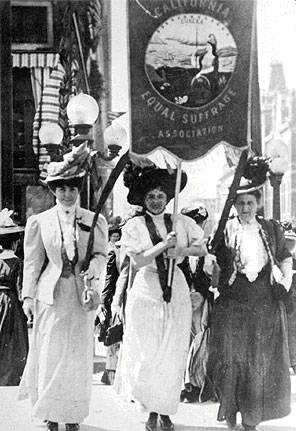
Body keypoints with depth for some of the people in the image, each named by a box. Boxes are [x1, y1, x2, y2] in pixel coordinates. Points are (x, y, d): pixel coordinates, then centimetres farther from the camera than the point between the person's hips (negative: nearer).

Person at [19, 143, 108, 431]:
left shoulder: (95, 221, 4)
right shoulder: (39, 222, 2)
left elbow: (100, 254, 8)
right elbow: (32, 262, 3)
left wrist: (93, 268, -13)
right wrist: (28, 296, -1)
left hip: (82, 295, 1)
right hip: (51, 296, -1)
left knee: (78, 357, 5)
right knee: (50, 355, 0)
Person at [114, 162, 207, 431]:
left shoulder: (182, 223, 5)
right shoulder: (134, 226, -3)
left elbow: (202, 249, 7)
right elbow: (137, 261, -11)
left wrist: (182, 250, -11)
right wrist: (164, 245, -20)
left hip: (176, 290, 2)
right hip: (146, 291, -2)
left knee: (172, 354, 5)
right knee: (146, 354, -2)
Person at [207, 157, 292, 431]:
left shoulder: (272, 229, 7)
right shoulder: (225, 231, -1)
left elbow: (286, 259, 15)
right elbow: (212, 262, 4)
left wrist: (286, 281, 2)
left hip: (266, 305, 2)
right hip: (232, 305, -2)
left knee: (262, 363, 7)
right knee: (231, 360, -1)